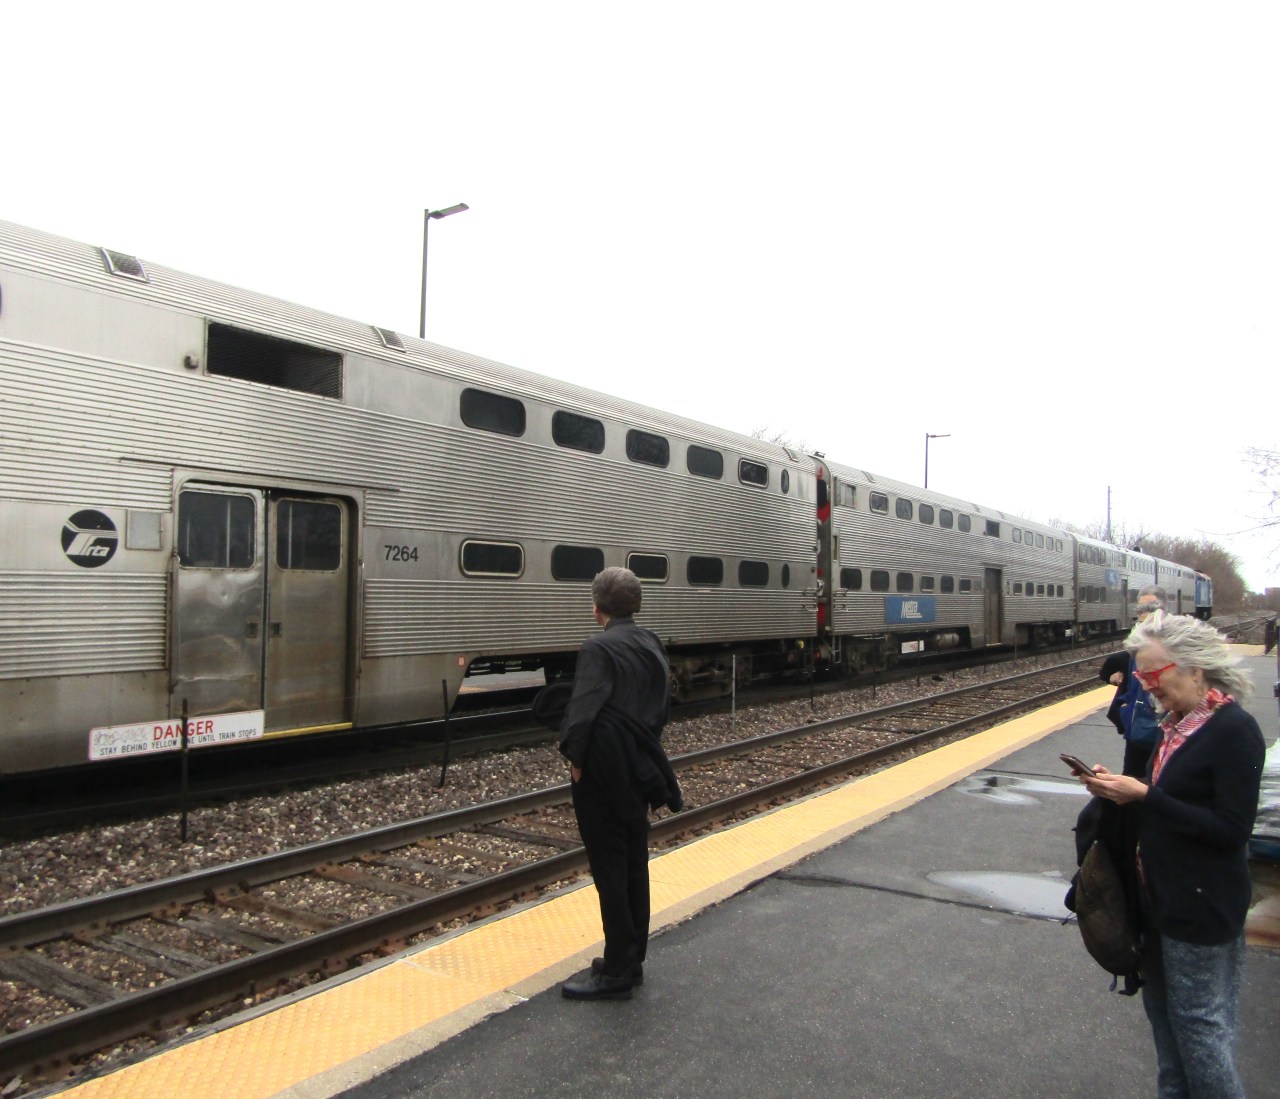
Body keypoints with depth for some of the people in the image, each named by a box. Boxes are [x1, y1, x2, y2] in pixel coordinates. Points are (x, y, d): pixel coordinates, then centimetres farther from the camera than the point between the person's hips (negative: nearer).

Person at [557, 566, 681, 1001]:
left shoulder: (598, 649, -17)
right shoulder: (651, 645, 7)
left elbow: (584, 709, -24)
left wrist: (575, 758, -12)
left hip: (604, 774, -8)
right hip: (640, 770, 8)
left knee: (609, 870, 0)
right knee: (635, 865, 15)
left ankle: (616, 972, 9)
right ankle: (632, 961, 27)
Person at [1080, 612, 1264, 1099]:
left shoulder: (1234, 730, -19)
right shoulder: (1175, 725, 7)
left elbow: (1231, 830, -23)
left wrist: (1144, 795, -24)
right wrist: (1120, 789, -2)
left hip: (1203, 907, -9)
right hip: (1161, 896, 9)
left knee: (1199, 1022, 5)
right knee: (1162, 1010, 20)